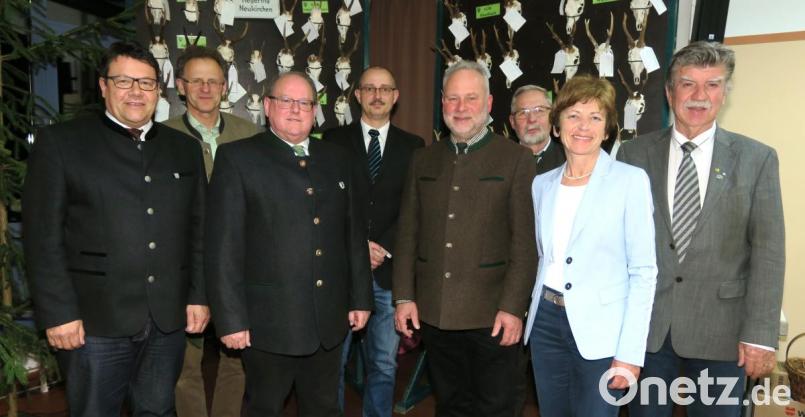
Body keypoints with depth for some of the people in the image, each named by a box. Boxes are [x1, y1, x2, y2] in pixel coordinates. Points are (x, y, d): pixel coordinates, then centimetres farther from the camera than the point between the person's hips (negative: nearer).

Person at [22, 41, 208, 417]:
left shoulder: (185, 149, 11)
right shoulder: (59, 142, 0)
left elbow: (198, 230, 10)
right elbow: (42, 236, -4)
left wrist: (199, 296, 5)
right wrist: (58, 313, -9)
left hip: (169, 320, 3)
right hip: (96, 322, -3)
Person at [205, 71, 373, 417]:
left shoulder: (338, 159, 9)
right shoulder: (237, 158, -4)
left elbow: (355, 234, 11)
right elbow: (223, 246, -9)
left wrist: (360, 298, 9)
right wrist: (231, 318, -12)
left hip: (330, 320, 4)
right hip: (269, 320, -4)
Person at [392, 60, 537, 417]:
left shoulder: (516, 159, -4)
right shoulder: (423, 160, 8)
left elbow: (525, 241, -8)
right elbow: (407, 233, 8)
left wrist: (513, 307, -12)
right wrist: (404, 297, 3)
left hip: (491, 316, -3)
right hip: (434, 313, 4)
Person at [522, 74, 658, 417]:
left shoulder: (630, 180, -9)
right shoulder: (542, 184, 6)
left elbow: (644, 272, -10)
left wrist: (630, 352, -13)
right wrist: (536, 312, 9)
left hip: (599, 329, -4)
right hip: (545, 322, 5)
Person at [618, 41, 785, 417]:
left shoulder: (756, 159, 0)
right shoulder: (633, 155, 1)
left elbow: (768, 251, -3)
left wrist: (760, 334, -7)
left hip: (720, 329, 0)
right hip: (644, 324, 1)